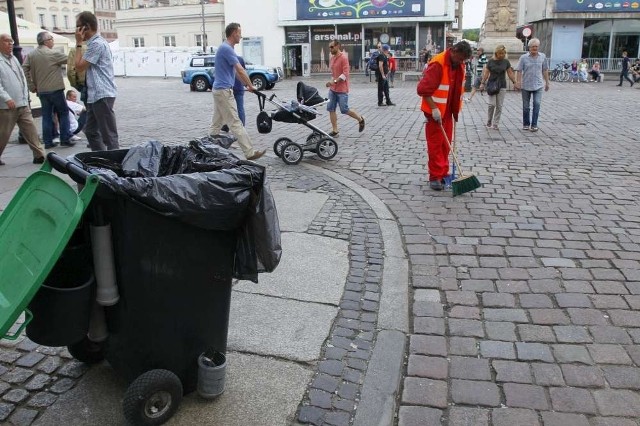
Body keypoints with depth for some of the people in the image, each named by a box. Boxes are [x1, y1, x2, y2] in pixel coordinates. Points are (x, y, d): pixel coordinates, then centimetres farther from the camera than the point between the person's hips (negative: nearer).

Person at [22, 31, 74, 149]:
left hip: (41, 91, 5)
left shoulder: (31, 55, 7)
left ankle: (48, 141, 9)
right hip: (55, 89, -5)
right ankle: (65, 139, 2)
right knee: (63, 113, 5)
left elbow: (24, 69, 2)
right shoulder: (54, 53, -9)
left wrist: (32, 86, 6)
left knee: (46, 115, 9)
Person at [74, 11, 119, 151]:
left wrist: (78, 43, -7)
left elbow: (79, 67, -12)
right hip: (95, 95, 11)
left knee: (109, 134, -6)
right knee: (91, 130, 16)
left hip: (102, 95, -11)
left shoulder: (97, 44, -15)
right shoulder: (95, 42, 17)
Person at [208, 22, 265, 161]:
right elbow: (240, 71, -16)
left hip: (219, 89, 11)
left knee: (216, 123, 13)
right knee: (235, 123, -9)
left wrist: (246, 85, 22)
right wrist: (251, 86, -5)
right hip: (224, 91, -11)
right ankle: (250, 153, -8)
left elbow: (236, 71, 22)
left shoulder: (226, 48, 16)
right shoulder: (227, 48, -16)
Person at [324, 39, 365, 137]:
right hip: (332, 89, 8)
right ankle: (335, 131, 8)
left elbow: (345, 74, -21)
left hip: (342, 90, -8)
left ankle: (360, 119, 21)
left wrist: (335, 81, -27)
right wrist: (332, 82, 12)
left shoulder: (343, 57, -13)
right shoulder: (331, 58, 11)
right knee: (331, 109, 1)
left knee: (344, 110, -3)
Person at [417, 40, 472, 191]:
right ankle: (435, 177, 6)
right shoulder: (437, 64, -22)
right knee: (435, 144, -2)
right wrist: (434, 108, -25)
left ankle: (443, 173, 25)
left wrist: (457, 108, 12)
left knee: (446, 144, 13)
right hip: (435, 111, -8)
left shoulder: (459, 65, 4)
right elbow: (423, 89, -26)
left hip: (448, 110, 8)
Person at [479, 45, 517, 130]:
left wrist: (514, 82, -1)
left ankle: (495, 124, 7)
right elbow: (486, 73, 3)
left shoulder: (506, 62, 4)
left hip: (502, 86, 2)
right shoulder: (491, 61, -1)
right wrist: (483, 83, -4)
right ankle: (489, 122, 8)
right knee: (492, 104, -10)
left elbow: (510, 73, 8)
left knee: (499, 106, 0)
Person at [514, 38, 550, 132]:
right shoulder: (523, 57, -3)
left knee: (537, 104, -12)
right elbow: (519, 71, -5)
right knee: (526, 106, 8)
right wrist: (518, 83, -14)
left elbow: (545, 70, 10)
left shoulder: (543, 56, 4)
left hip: (538, 85, 1)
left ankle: (534, 125, -6)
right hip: (526, 85, 0)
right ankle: (526, 124, 23)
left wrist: (547, 82, 11)